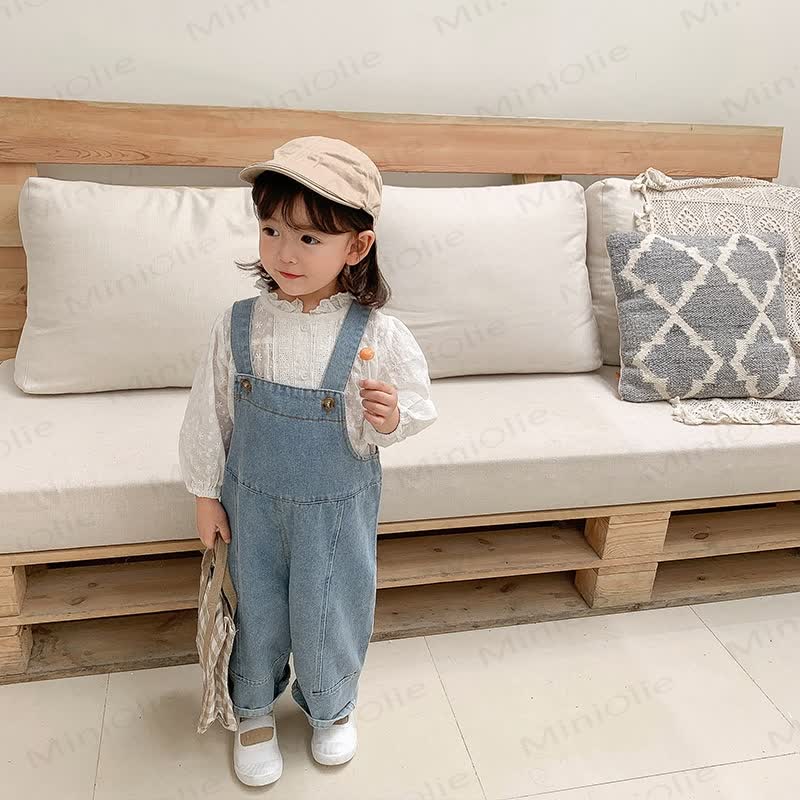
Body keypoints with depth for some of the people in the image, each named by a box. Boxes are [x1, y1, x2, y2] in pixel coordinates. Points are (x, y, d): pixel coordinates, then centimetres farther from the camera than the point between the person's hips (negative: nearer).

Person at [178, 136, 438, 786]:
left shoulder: (378, 335, -19)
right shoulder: (238, 324, -13)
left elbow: (419, 406, -5)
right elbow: (209, 414, -2)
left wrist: (393, 417, -28)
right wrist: (207, 495, 4)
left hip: (337, 508, -1)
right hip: (252, 502, 2)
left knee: (328, 614, 18)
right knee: (256, 611, 19)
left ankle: (331, 706, 50)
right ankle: (255, 710, 49)